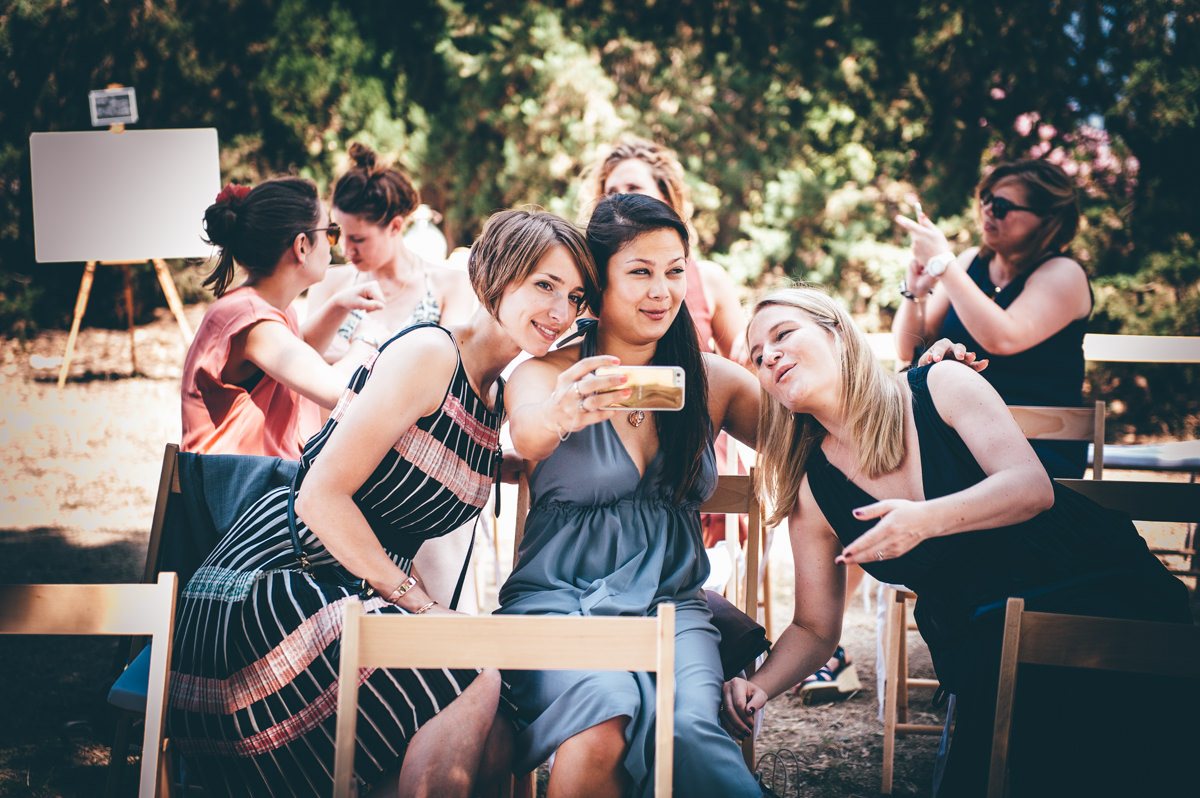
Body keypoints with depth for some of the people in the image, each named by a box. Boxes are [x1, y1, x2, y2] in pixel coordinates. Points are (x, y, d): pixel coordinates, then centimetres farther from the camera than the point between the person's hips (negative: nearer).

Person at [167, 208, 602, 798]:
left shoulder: (496, 395, 15)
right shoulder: (428, 352, -12)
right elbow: (322, 496, -18)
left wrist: (425, 604, -2)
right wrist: (415, 600, -14)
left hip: (349, 600, 9)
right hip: (267, 590, -9)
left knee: (499, 745, -7)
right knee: (477, 679, -23)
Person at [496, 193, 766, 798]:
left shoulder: (711, 380, 13)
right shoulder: (545, 374, 1)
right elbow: (528, 435, -21)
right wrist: (559, 417, -47)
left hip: (671, 605, 2)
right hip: (556, 599, -2)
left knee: (687, 726, -32)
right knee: (606, 712, -34)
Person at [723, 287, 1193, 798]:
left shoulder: (940, 386, -3)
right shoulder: (811, 495, 4)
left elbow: (1032, 486, -13)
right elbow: (813, 630, 9)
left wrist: (926, 519, -31)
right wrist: (759, 685, -13)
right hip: (983, 638, 2)